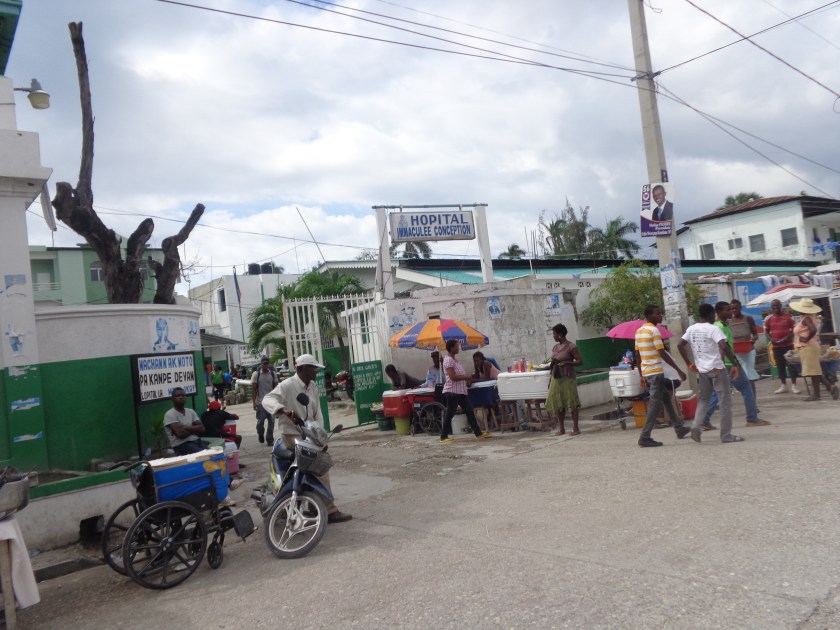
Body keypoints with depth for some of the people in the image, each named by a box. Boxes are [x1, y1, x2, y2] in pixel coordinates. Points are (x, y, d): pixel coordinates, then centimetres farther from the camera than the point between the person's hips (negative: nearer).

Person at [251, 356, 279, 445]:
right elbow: (253, 389, -4)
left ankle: (270, 440, 13)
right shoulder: (256, 374, -4)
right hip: (260, 402, -2)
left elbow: (276, 388, 8)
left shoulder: (273, 374, 3)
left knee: (271, 421, 2)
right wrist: (254, 402, -10)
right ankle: (260, 434, 29)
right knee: (260, 421, -1)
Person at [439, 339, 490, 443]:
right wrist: (466, 377, -13)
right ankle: (444, 437, 6)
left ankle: (478, 433, 13)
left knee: (470, 411, 9)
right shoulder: (448, 360, -15)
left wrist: (466, 379, 8)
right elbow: (453, 377, -23)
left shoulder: (454, 359, 16)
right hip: (452, 391, -10)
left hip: (461, 391, 10)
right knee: (449, 414, -3)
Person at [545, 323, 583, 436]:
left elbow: (580, 361, -9)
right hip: (556, 378, 7)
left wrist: (567, 362, -21)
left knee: (571, 402, -1)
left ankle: (575, 428, 6)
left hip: (567, 377, -7)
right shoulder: (555, 347, 13)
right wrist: (550, 380, 17)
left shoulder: (571, 347, -8)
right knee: (557, 403, 6)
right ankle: (561, 428, 15)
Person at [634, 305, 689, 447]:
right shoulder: (654, 330, -13)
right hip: (656, 372, -9)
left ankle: (679, 429, 28)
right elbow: (663, 354, -17)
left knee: (667, 400, 19)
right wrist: (679, 370, -13)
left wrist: (642, 375, 19)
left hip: (646, 373, 9)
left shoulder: (639, 331, 13)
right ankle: (644, 437, -4)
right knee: (655, 405, -4)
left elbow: (637, 355, 15)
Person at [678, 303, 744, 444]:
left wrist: (689, 363, 12)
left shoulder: (691, 329, 6)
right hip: (717, 369, -6)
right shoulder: (713, 329, -12)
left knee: (703, 399, 20)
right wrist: (735, 364, -17)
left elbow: (680, 345, 8)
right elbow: (724, 347, -24)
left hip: (701, 370, 6)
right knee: (725, 401, 4)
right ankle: (726, 435, 7)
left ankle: (696, 425, 0)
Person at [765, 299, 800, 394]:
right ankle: (784, 385, 17)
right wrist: (771, 339, -9)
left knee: (791, 365, -1)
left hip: (788, 345, -3)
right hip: (776, 346, 3)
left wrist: (788, 337, -18)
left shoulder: (788, 317, -2)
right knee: (780, 366, 8)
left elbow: (794, 329, -3)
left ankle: (794, 385, 6)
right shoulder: (769, 319, 5)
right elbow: (766, 332, 9)